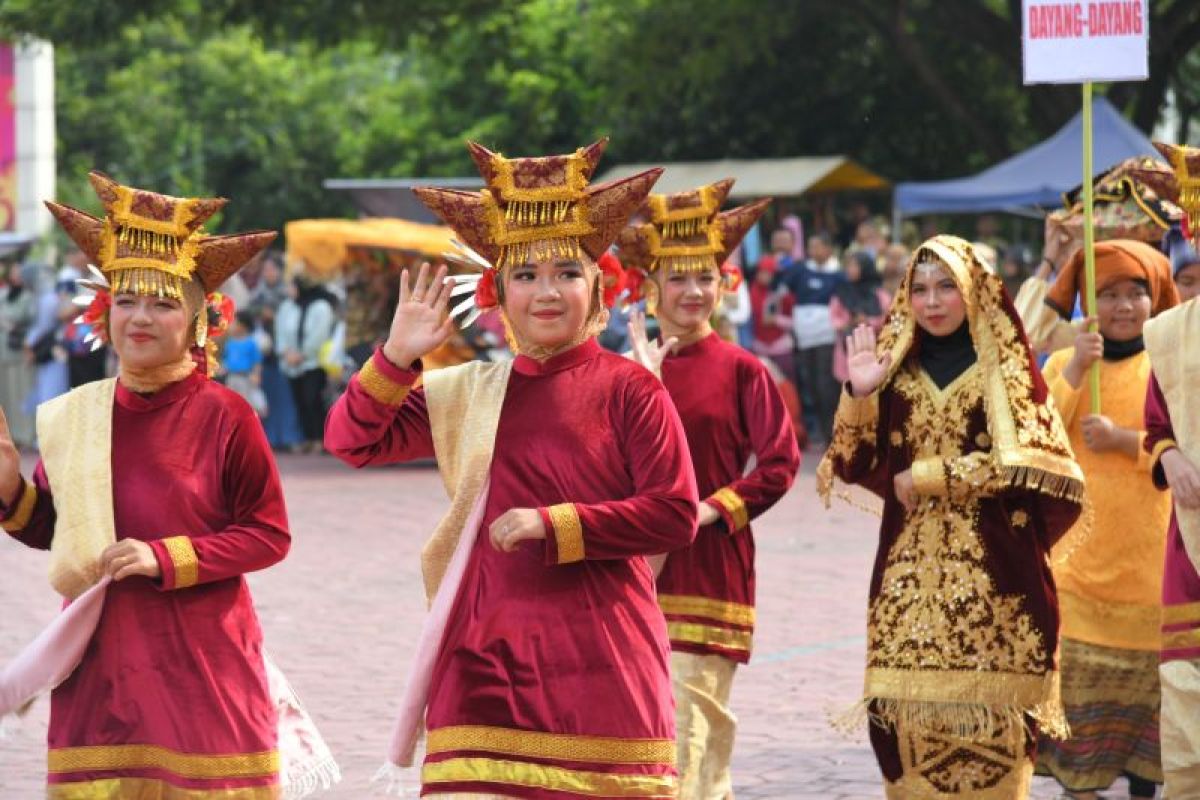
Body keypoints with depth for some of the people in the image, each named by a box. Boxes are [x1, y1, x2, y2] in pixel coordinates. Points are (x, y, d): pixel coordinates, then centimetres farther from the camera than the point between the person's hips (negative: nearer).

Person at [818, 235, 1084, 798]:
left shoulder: (1005, 367, 4)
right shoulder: (897, 367, 13)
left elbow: (1027, 460, -8)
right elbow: (856, 464, 7)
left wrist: (926, 477, -8)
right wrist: (859, 394, -10)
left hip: (990, 571, -3)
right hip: (911, 568, 3)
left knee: (985, 710, -9)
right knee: (906, 709, -4)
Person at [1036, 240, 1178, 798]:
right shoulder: (1062, 364, 7)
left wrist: (1125, 439, -16)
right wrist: (1076, 370, -14)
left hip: (1149, 552, 0)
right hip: (1078, 548, 1)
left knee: (1145, 670, 4)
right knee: (1075, 667, -3)